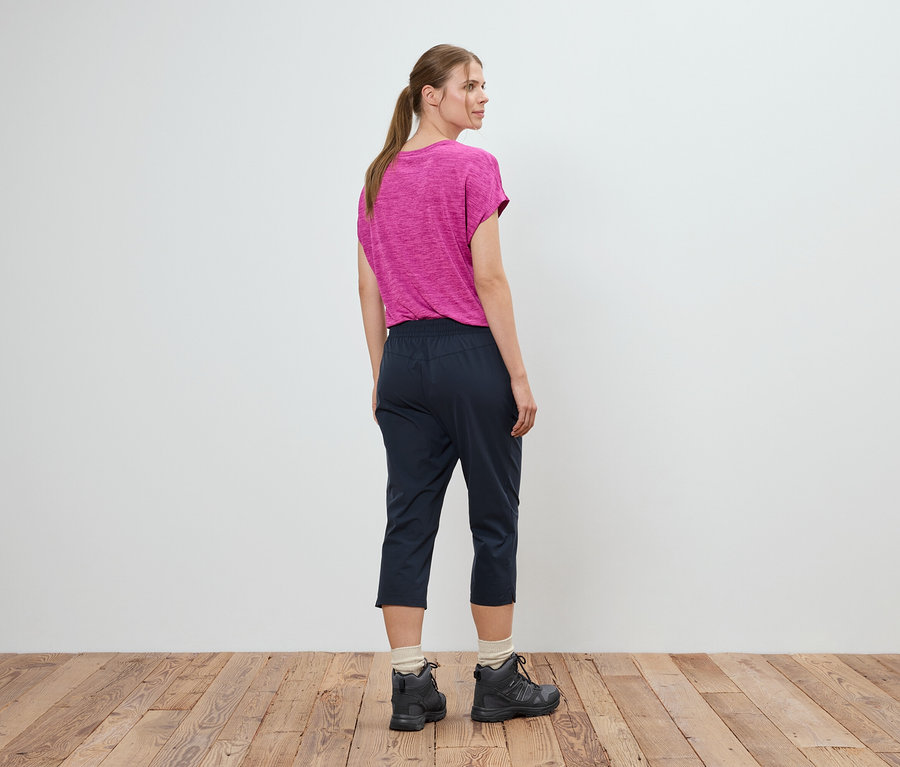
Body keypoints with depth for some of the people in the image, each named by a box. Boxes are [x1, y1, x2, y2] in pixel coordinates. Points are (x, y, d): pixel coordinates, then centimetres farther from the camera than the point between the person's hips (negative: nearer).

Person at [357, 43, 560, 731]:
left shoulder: (379, 177, 12)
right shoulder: (474, 167, -7)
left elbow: (370, 289, 11)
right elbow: (489, 279, -14)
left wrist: (381, 378, 16)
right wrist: (519, 376, -10)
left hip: (404, 359, 6)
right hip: (470, 354, -6)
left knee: (408, 524, 7)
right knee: (494, 520, 7)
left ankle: (411, 688, 13)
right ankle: (498, 680, 19)